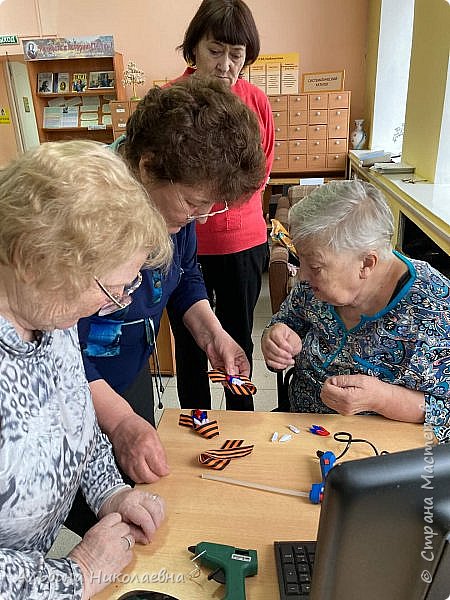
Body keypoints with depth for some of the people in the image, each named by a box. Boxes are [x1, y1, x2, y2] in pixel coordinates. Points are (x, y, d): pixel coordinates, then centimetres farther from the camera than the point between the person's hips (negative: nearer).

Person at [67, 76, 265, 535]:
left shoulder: (176, 196, -10)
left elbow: (184, 275, 7)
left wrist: (212, 334, -7)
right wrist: (118, 420, -31)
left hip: (134, 374, 7)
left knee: (140, 487, 28)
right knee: (87, 517, 16)